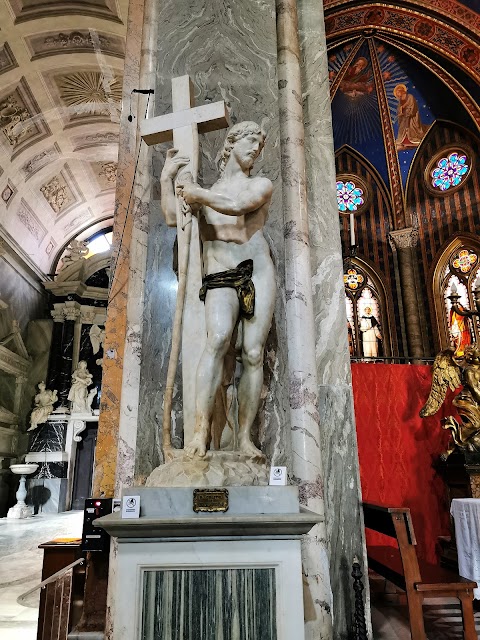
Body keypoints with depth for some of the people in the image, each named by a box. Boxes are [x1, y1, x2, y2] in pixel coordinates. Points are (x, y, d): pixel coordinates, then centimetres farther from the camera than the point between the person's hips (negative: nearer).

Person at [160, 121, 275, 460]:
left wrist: (200, 195, 3)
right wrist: (167, 178, 13)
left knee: (254, 353, -9)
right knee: (218, 338, -27)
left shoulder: (261, 185, 17)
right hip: (220, 279, 0)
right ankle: (202, 427, -27)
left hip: (257, 271, 0)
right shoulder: (204, 189, 25)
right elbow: (174, 217, 11)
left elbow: (238, 206, -5)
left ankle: (245, 436, -5)